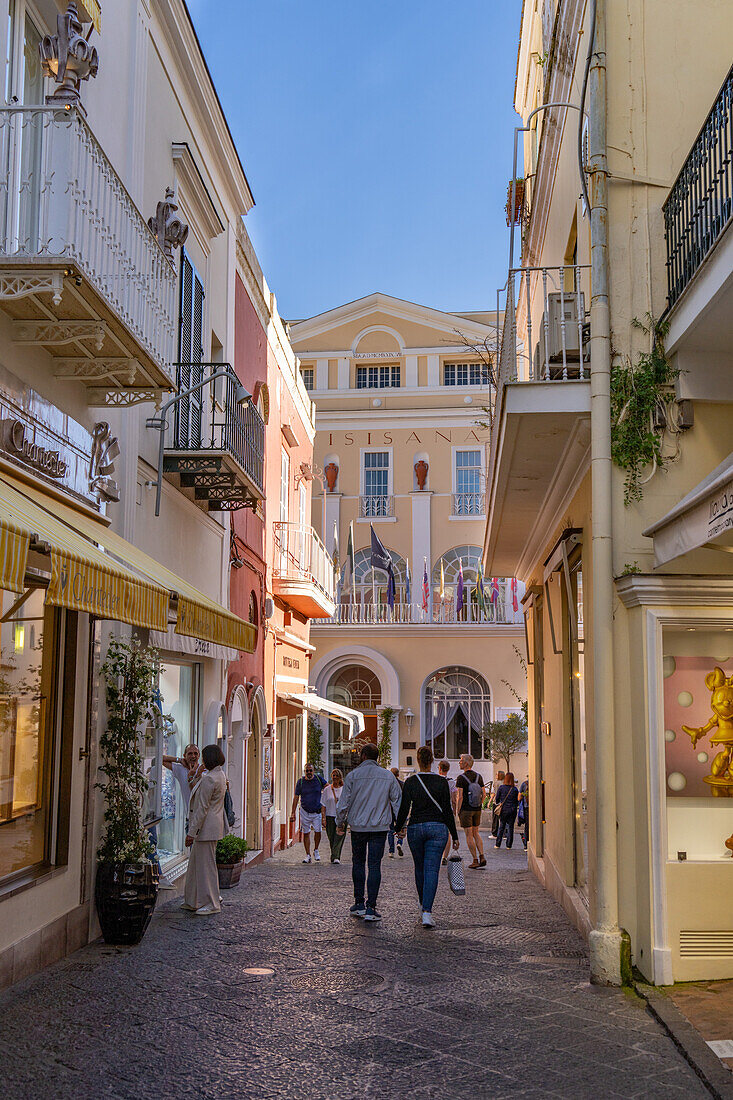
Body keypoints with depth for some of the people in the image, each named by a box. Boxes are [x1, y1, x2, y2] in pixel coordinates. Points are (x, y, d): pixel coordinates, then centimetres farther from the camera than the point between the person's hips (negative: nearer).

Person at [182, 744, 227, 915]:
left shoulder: (209, 779, -20)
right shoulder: (220, 774, 11)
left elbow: (202, 808, -20)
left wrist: (191, 832, -18)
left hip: (206, 827, -10)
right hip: (212, 826, 10)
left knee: (206, 865, -2)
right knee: (195, 862, 17)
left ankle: (212, 904, 5)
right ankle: (193, 901, 25)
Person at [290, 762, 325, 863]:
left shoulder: (319, 779, -1)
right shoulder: (301, 781, -2)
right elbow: (296, 797, 2)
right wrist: (293, 812, -2)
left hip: (317, 811, 0)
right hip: (305, 811, 0)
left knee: (317, 831, -9)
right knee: (306, 833, 2)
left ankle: (316, 851, 14)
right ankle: (307, 855, 12)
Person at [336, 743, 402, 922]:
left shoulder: (353, 775, -3)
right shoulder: (388, 776, 2)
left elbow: (344, 803, -2)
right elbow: (398, 801, 5)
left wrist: (340, 823, 12)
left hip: (358, 827, 0)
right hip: (380, 827, 0)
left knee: (358, 863, 16)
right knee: (374, 865, 0)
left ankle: (359, 904, 17)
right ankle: (370, 908, -5)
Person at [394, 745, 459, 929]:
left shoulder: (410, 782, -3)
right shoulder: (441, 782, -4)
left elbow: (404, 809, -1)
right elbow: (447, 810, -3)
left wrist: (397, 828, 15)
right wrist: (454, 836, 3)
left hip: (415, 828, 1)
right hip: (438, 828, -1)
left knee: (420, 868, 19)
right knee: (432, 869, -3)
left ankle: (423, 905, 34)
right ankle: (427, 911, -15)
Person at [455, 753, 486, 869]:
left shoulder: (461, 778, -14)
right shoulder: (478, 776, 4)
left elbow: (459, 797, -17)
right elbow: (483, 794, 7)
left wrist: (457, 811, -7)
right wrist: (479, 806, 17)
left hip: (466, 809, -6)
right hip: (477, 810, 6)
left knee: (469, 835, 2)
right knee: (475, 833, 17)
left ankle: (475, 860, 2)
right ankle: (482, 857, 6)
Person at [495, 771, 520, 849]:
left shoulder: (501, 787, -6)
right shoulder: (515, 789, -5)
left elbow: (497, 798, 1)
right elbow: (517, 801, 0)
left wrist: (498, 805, 20)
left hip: (504, 810, 0)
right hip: (512, 810, 0)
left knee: (501, 827, 9)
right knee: (510, 827, 8)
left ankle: (498, 844, 9)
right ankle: (509, 845, 9)